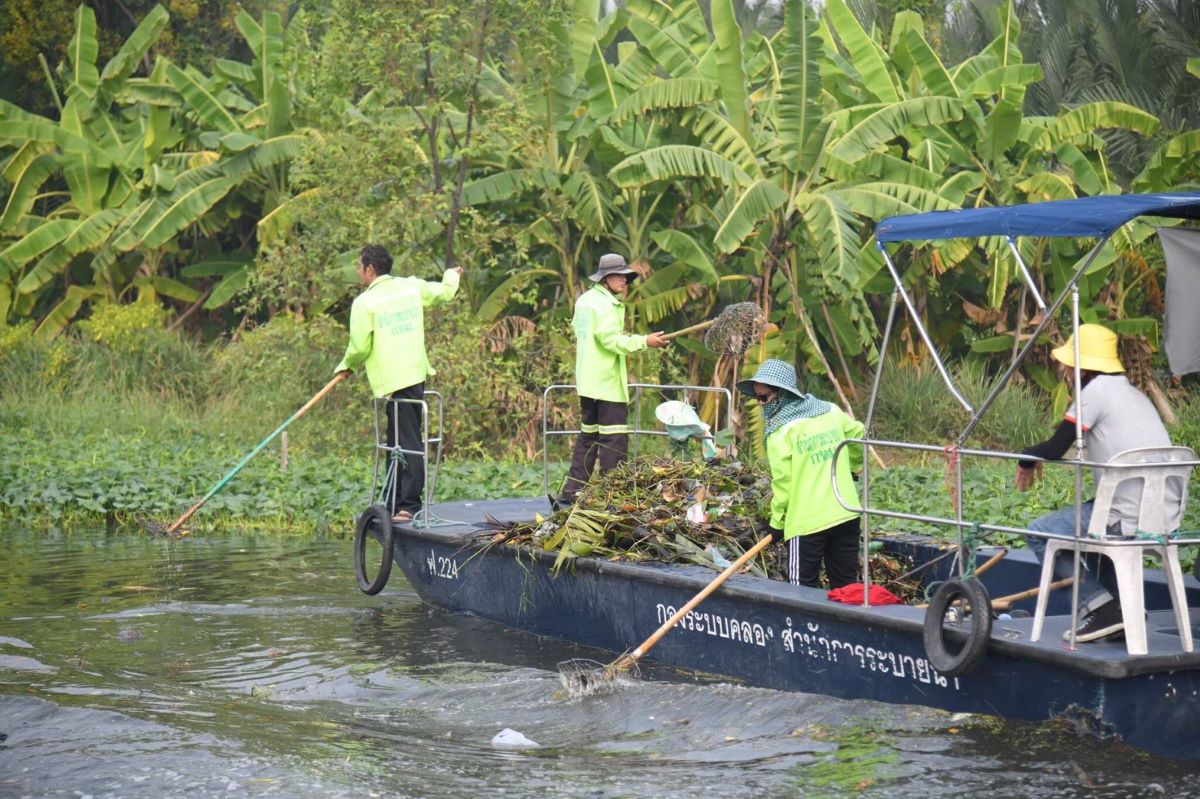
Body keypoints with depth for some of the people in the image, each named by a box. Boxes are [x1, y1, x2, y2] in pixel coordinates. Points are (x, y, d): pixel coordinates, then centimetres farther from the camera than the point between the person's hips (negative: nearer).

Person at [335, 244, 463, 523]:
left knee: (406, 444, -8)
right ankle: (395, 505, 17)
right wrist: (452, 276, 48)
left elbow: (360, 347, -10)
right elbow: (444, 292, 25)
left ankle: (408, 506, -9)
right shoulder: (412, 286, 8)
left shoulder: (364, 302, -10)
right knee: (400, 442, 13)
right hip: (417, 374, 7)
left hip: (393, 380, -7)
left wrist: (346, 366, 12)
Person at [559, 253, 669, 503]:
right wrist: (644, 341, -22)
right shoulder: (605, 304, -14)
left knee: (588, 435, 16)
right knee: (614, 438, -8)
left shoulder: (584, 300, 15)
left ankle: (572, 492, 18)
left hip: (586, 382, 10)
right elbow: (611, 340, -21)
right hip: (607, 383, -10)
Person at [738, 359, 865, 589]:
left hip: (806, 522, -6)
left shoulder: (781, 431, -9)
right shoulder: (831, 412, 8)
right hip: (847, 515, 6)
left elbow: (783, 482, -10)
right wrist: (850, 468, 37)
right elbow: (859, 436, 22)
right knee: (846, 587, 11)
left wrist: (776, 522, 1)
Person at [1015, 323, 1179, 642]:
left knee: (1039, 533, 4)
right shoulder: (1134, 393, 19)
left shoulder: (1096, 390, -7)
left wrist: (1026, 457, 10)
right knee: (1089, 517, 34)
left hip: (1132, 524, -9)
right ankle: (1123, 604, 22)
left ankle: (1101, 607, -3)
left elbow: (1055, 449, -10)